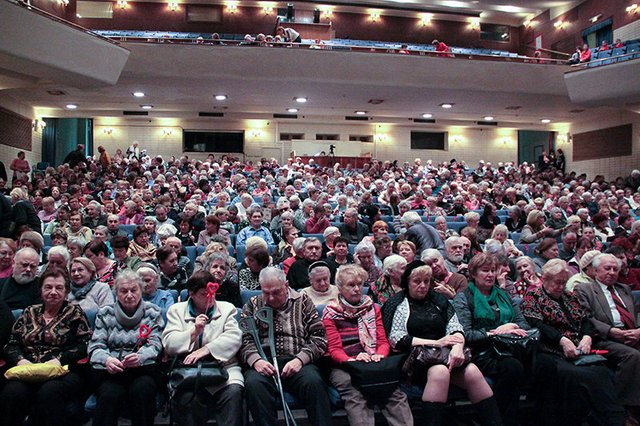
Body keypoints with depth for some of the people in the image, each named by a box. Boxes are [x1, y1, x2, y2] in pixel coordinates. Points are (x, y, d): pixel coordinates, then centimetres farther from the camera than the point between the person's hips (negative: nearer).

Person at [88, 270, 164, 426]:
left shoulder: (153, 312, 10)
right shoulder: (105, 314, 13)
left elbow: (155, 345, 1)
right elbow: (96, 347, 6)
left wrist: (139, 357, -23)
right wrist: (106, 360, -19)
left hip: (143, 368, 0)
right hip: (110, 372, 0)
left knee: (142, 390, -32)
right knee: (109, 394, -33)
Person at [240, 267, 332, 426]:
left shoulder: (303, 302, 12)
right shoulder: (252, 305, 16)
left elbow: (319, 338, 5)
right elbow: (245, 339, 7)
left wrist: (300, 359, -11)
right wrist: (255, 360, -14)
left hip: (297, 361, 0)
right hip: (263, 363, 1)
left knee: (314, 381, -32)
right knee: (254, 383, -33)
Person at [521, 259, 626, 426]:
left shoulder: (570, 297, 26)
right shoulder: (532, 297, 7)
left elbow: (586, 320, 20)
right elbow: (536, 325, -6)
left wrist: (587, 337, -2)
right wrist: (562, 340, -17)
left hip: (579, 353, 5)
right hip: (550, 354, -5)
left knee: (601, 372, -28)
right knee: (578, 376, -34)